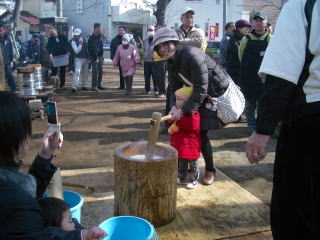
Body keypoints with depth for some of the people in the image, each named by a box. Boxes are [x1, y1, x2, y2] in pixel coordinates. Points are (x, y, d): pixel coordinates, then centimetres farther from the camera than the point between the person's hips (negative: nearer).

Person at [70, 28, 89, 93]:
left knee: (86, 72, 10)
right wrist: (80, 44, -27)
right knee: (77, 72, -15)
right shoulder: (73, 41, -11)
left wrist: (89, 56, 11)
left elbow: (87, 47, 14)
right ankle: (74, 87, -18)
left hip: (86, 58, 5)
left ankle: (84, 85, 21)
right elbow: (76, 51, -18)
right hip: (78, 59, -5)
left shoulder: (84, 39, 2)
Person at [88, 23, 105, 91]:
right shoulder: (92, 37, -13)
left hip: (100, 56, 8)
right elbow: (93, 49, -17)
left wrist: (101, 56, 11)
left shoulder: (99, 37, 13)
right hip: (94, 57, -8)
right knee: (95, 71, -10)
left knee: (100, 71, 12)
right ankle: (94, 86, -7)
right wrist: (95, 58, -19)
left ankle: (99, 85, 22)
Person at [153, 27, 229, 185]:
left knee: (201, 132, -7)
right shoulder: (172, 62, 0)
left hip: (218, 93, -8)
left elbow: (201, 88, -29)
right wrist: (174, 106, -18)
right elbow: (174, 89, 2)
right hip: (200, 94, 8)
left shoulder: (192, 55, -28)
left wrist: (183, 110, -30)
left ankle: (210, 170, 13)